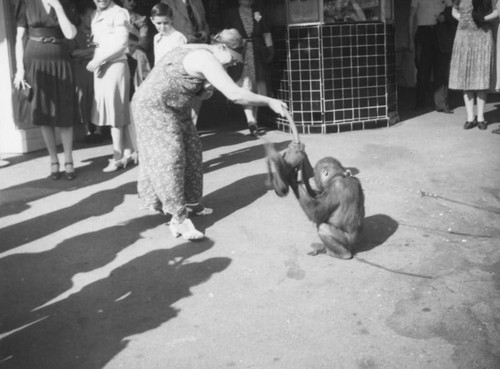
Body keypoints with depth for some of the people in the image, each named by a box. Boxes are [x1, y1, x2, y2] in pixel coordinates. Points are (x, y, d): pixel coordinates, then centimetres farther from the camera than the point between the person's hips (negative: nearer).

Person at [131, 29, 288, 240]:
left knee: (191, 152, 10)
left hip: (173, 109, 10)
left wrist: (206, 88, -6)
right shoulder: (206, 59, -24)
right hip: (154, 107, -10)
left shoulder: (200, 53, 8)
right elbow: (234, 94, -31)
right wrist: (269, 102, -24)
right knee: (169, 159, -11)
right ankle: (178, 219, -9)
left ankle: (191, 203, 21)